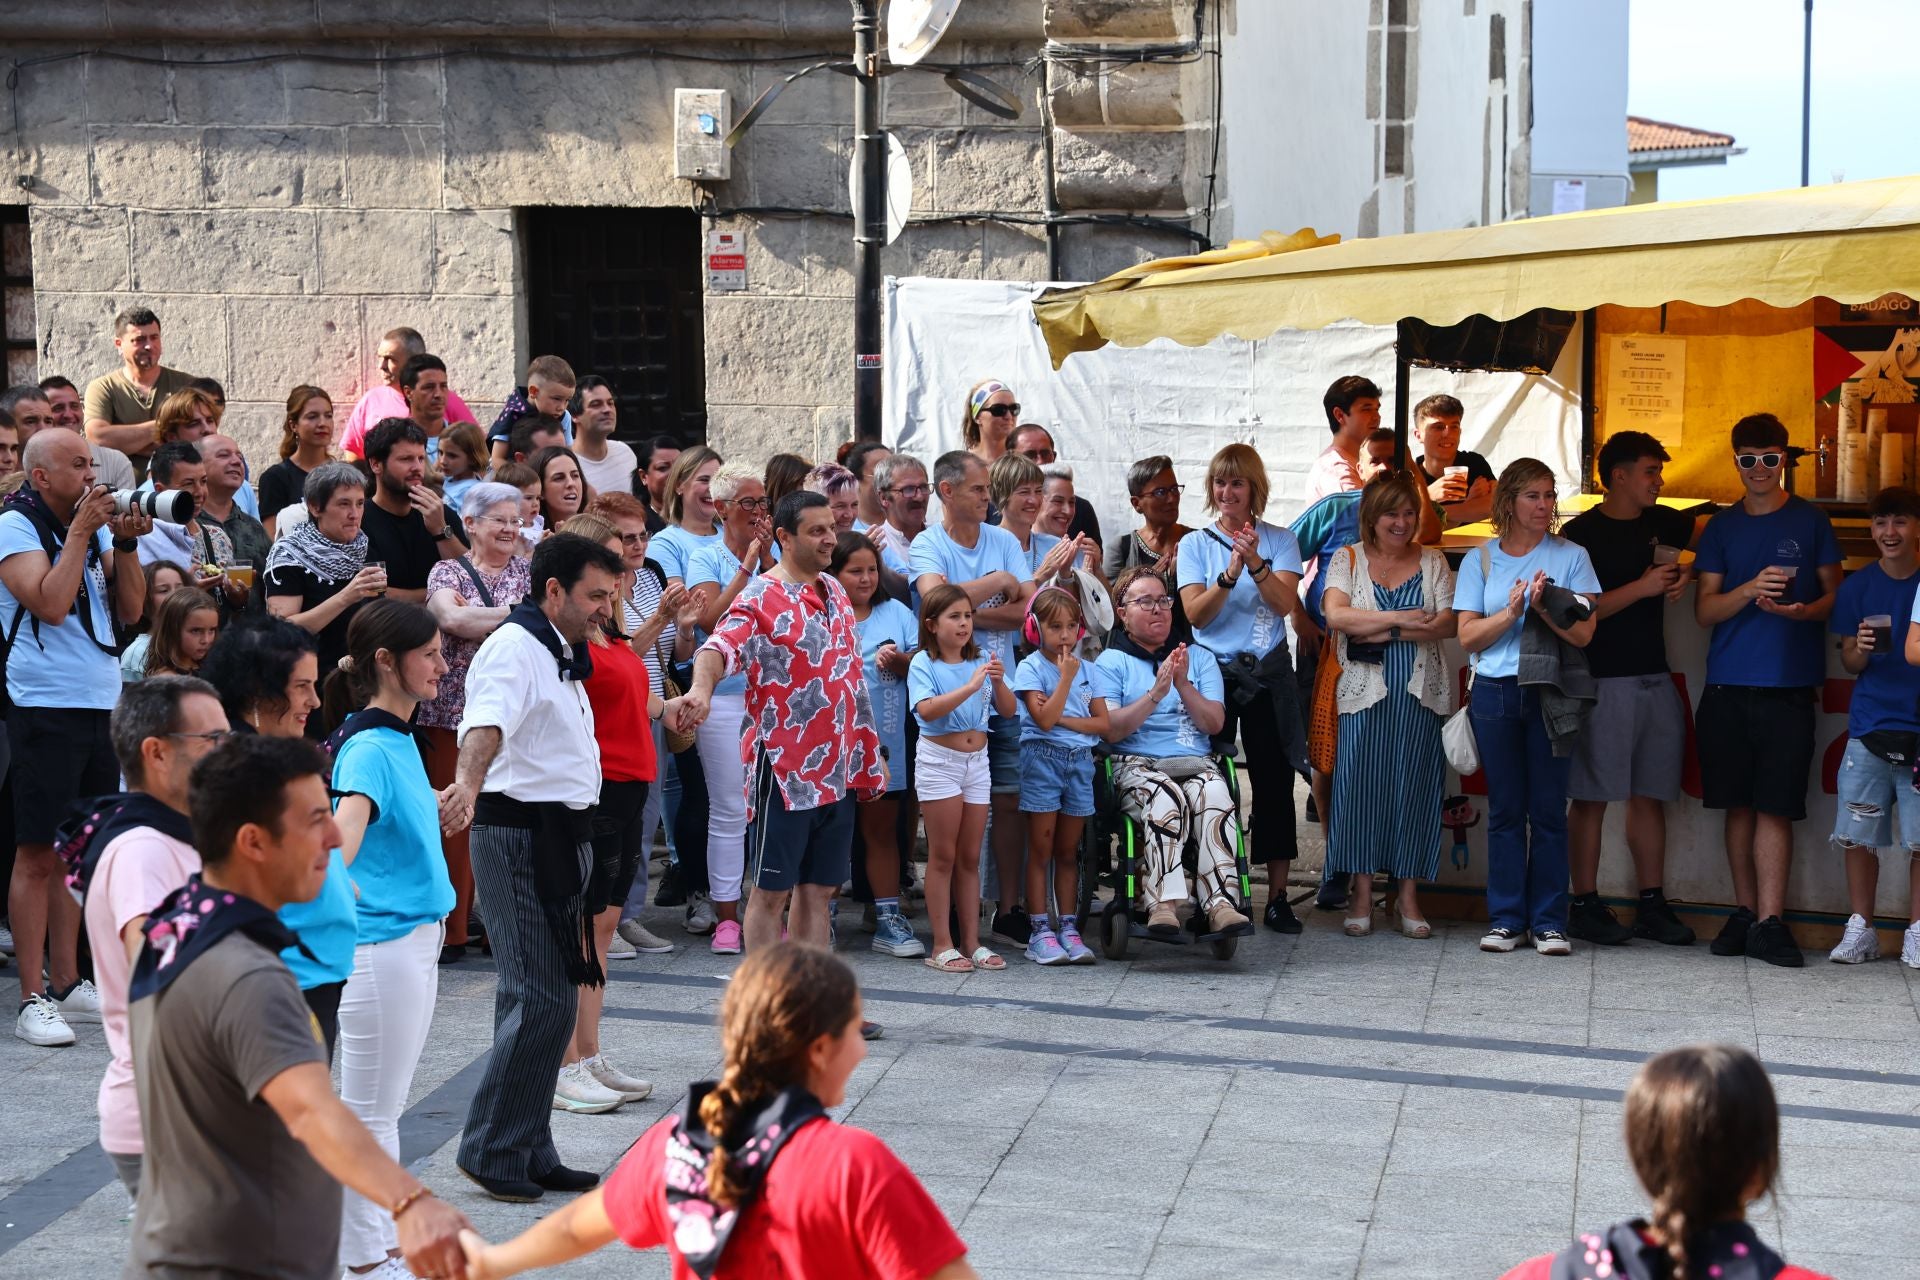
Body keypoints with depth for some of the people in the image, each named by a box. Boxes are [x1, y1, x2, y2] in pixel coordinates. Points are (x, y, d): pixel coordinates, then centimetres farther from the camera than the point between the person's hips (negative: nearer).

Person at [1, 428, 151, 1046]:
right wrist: (80, 531, -15)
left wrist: (124, 543, -3)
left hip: (102, 705, 7)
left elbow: (131, 609, 9)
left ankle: (67, 983, 20)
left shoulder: (97, 526, 13)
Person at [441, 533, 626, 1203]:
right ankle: (490, 1149, -2)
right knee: (538, 1001, -11)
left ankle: (530, 1152, 20)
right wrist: (468, 783, -52)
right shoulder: (514, 647, -14)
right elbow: (486, 723, -35)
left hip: (560, 838, 10)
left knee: (548, 1000, 13)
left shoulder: (562, 656, 18)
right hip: (521, 835, -10)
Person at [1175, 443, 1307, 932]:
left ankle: (1277, 897, 7)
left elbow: (1285, 603, -9)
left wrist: (1256, 563, -24)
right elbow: (1196, 613, -8)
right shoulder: (1195, 544, 4)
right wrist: (1230, 574, -23)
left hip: (1267, 675, 0)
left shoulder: (1279, 541, 5)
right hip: (1212, 672, 0)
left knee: (1274, 781, 1)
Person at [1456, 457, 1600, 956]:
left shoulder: (1571, 556, 5)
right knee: (1505, 809, 4)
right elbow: (1468, 636, 1)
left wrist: (1544, 607, -17)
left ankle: (1549, 921, 4)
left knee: (1549, 809, -1)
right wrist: (1513, 610, -13)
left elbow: (1583, 633, -2)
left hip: (1550, 693, -1)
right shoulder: (1480, 560, 8)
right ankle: (1505, 919, 9)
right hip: (1496, 692, 1)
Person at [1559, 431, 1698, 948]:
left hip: (1655, 679, 6)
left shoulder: (1661, 522, 11)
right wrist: (1643, 587, -16)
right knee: (1591, 797, -2)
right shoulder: (1581, 533, -5)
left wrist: (1685, 572, 7)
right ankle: (1585, 904, 3)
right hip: (1603, 681, -6)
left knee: (1650, 796, 8)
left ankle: (1652, 905, 13)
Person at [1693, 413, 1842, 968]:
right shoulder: (1721, 527, 11)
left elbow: (1834, 595, 7)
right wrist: (1751, 589, -14)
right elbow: (1705, 610, 6)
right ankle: (1746, 912, 13)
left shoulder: (1810, 521, 7)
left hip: (1789, 687, -2)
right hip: (1727, 686, 2)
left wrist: (1801, 611, -15)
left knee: (1775, 806, -5)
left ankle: (1769, 921, -5)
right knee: (1739, 804, 4)